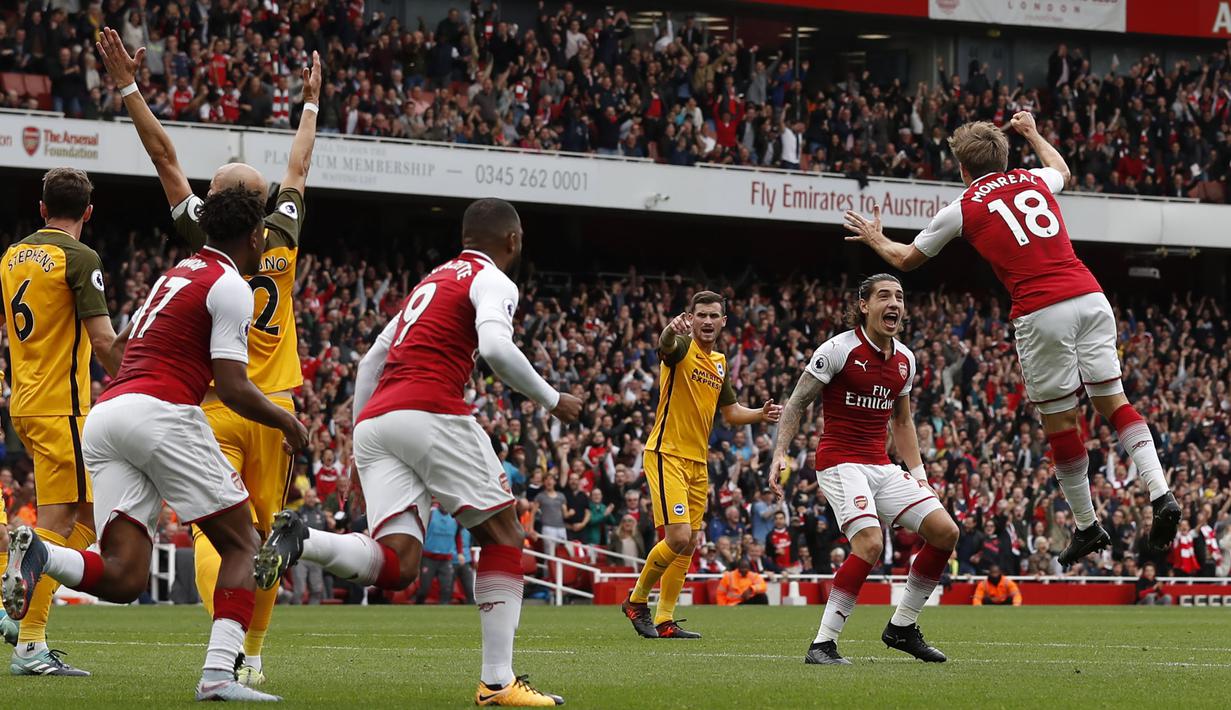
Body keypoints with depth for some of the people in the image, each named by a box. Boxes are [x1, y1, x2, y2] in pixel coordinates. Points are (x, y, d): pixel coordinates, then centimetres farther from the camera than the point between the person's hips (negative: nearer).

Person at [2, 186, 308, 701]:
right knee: (242, 546, 5)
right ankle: (219, 672, -13)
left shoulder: (174, 275, 26)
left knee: (124, 577, -1)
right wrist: (288, 423, 10)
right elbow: (234, 389, -6)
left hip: (104, 413, 7)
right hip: (162, 412, -7)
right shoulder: (231, 289, 1)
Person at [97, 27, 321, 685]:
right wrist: (310, 103, 35)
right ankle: (253, 654, 19)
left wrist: (127, 86, 0)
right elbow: (297, 169, 20)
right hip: (273, 409, 4)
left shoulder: (207, 243, -6)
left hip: (215, 413, -4)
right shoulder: (282, 241, 3)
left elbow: (164, 156, -3)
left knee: (213, 532, -10)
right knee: (261, 534, 12)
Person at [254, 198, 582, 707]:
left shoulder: (431, 283, 30)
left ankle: (298, 540, -27)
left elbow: (370, 361, 29)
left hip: (374, 418, 7)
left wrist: (360, 435, 30)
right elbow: (496, 347, -14)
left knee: (396, 566, -2)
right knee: (503, 535, 6)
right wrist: (551, 400, -1)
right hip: (431, 412, -7)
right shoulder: (493, 282, 5)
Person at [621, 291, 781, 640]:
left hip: (698, 461, 8)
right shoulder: (683, 348, -9)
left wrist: (761, 414, 3)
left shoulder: (719, 363, 14)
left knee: (689, 545, 7)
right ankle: (637, 600, 4)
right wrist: (671, 330, -59)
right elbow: (665, 345, -35)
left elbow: (731, 412, 23)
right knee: (678, 537, -16)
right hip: (667, 454, -8)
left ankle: (664, 621, 14)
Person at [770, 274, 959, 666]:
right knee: (870, 543, -27)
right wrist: (779, 454, -16)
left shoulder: (904, 359, 10)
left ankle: (902, 627, 11)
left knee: (946, 532, -3)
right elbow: (797, 403, -5)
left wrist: (919, 473, 16)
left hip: (881, 466, 7)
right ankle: (822, 644, -20)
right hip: (840, 462, -7)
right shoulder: (839, 349, -10)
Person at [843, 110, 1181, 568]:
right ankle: (1160, 494, -9)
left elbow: (906, 259, 23)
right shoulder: (1035, 181, 17)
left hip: (1040, 314, -4)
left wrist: (875, 239, 43)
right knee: (1113, 401, 8)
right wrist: (1032, 133, 61)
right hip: (1090, 297, 4)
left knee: (1059, 422, 6)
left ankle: (1087, 526, 11)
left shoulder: (963, 209, 6)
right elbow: (1061, 170, 47)